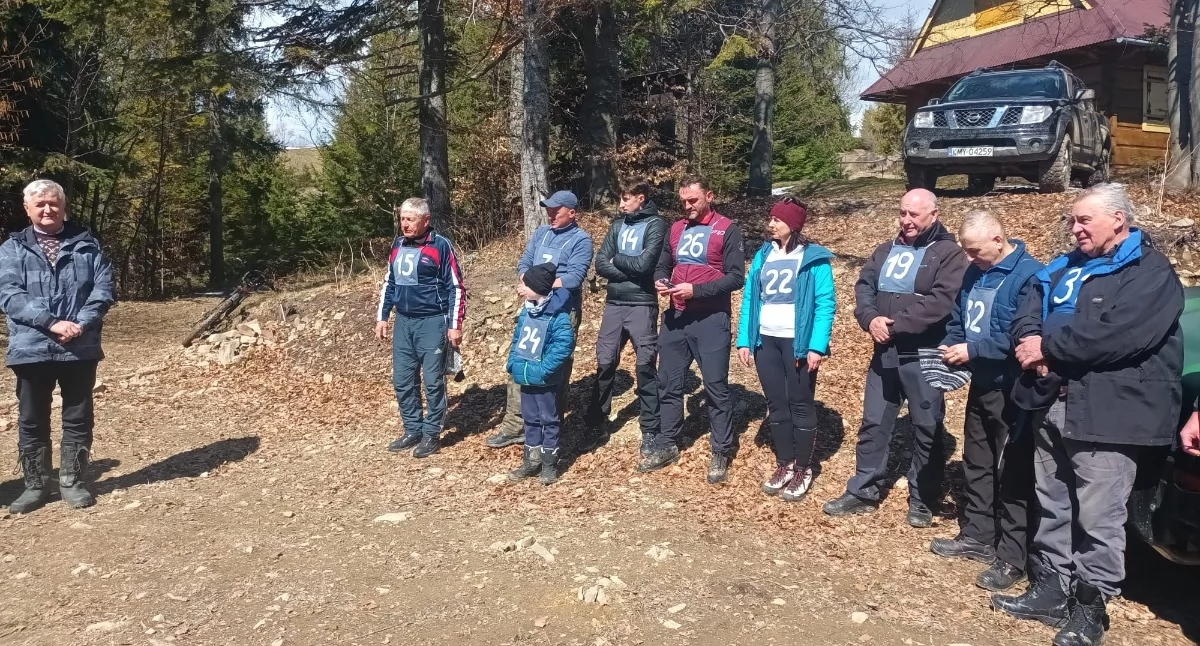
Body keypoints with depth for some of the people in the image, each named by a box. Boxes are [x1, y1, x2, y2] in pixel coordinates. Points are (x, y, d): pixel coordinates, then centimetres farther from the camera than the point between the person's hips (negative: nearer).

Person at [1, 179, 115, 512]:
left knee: (79, 419, 7)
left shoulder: (86, 244, 8)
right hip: (32, 349, 0)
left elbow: (104, 287, 0)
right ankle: (36, 485, 21)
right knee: (31, 421, 8)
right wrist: (51, 323, -20)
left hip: (81, 348, 0)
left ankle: (73, 482, 19)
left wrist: (81, 324, -15)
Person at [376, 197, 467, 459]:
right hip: (403, 322, 7)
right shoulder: (397, 245, 9)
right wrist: (382, 317, 15)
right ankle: (412, 430, 22)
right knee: (402, 381, 10)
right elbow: (389, 283, 19)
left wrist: (455, 325, -12)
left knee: (433, 381, 0)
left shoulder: (441, 246, -9)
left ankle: (431, 434, 11)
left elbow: (456, 287, -9)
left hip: (432, 323, -6)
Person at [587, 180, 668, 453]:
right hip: (613, 303, 5)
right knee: (604, 363, 9)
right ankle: (596, 422, 23)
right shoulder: (617, 226, 12)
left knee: (646, 367, 0)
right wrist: (630, 271, -10)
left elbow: (644, 264, -18)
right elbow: (600, 264, 3)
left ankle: (650, 430, 10)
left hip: (642, 305, -5)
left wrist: (616, 260, -2)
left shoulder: (656, 225, -5)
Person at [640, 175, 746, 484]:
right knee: (668, 384, 11)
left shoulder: (727, 230, -6)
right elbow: (663, 265, 21)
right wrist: (660, 281, -3)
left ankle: (721, 452, 12)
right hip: (676, 318, 6)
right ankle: (667, 444, 25)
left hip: (711, 320, -6)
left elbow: (735, 277, -12)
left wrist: (695, 289, -21)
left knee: (715, 386, 0)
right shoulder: (676, 228, 12)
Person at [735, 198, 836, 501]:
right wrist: (744, 340, 1)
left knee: (800, 405, 5)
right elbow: (749, 299, 8)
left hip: (798, 342, -5)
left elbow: (825, 304, -11)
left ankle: (803, 470, 16)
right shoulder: (762, 255, 9)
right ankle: (784, 465, 24)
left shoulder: (814, 258, -6)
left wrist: (817, 346, -19)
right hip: (766, 340, 5)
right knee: (776, 405, 12)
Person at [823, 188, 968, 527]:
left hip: (923, 355, -6)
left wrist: (894, 323, -20)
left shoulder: (949, 254, -7)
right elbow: (863, 287, 7)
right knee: (873, 423, 12)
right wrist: (870, 318, -13)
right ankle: (863, 492, 24)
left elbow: (940, 302, -19)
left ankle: (922, 500, 20)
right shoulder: (886, 251, 13)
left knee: (927, 428, 6)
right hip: (884, 352, 6)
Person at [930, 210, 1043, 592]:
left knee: (1012, 474, -1)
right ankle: (977, 536, 31)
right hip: (980, 386, 9)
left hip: (1012, 392, -9)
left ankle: (1011, 558, 8)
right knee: (976, 465, 18)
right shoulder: (974, 273, 8)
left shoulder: (1029, 275, -18)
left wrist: (972, 350, -22)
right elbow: (957, 322, 17)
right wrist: (949, 348, -2)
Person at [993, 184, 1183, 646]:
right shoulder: (1066, 267, 17)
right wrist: (1030, 340, -11)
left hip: (1107, 412, -8)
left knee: (1098, 518, -2)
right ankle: (1051, 589, 27)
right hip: (1052, 404, 8)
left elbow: (1118, 336, -23)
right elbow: (1027, 312, 12)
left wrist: (1047, 347, -16)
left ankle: (1091, 608, 11)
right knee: (1053, 507, 15)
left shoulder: (1150, 273, -9)